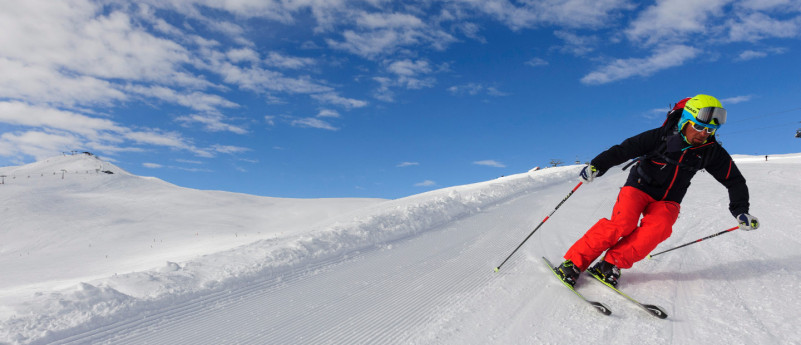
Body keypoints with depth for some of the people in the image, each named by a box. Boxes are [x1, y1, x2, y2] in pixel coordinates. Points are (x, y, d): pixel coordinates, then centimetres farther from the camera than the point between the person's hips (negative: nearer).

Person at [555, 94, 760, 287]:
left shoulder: (711, 152, -4)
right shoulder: (660, 137, -16)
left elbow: (734, 180, 6)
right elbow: (624, 149, -18)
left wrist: (741, 211, -4)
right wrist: (597, 166, -33)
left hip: (667, 201, 4)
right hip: (639, 188, -3)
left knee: (659, 227, -30)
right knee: (622, 224, -29)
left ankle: (611, 263, -21)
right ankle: (574, 262, -21)